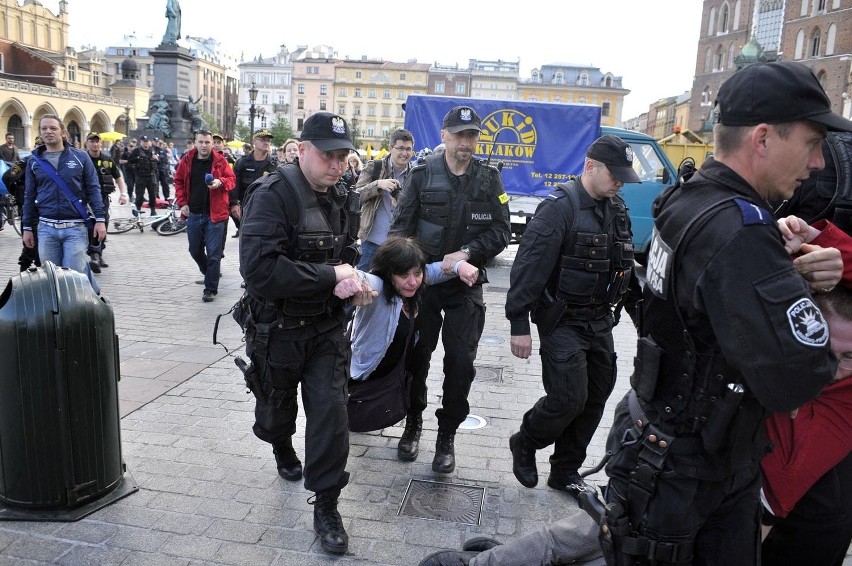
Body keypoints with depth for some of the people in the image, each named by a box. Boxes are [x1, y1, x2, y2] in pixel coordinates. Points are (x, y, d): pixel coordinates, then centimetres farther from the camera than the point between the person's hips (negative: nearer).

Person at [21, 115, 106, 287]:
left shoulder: (80, 157, 2)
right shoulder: (34, 161, 9)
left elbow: (93, 189, 1)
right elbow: (29, 196, 12)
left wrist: (100, 219, -7)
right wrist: (27, 227, 11)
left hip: (75, 227, -3)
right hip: (46, 228, 3)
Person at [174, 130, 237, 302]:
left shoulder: (220, 161, -3)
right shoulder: (187, 161, 5)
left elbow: (231, 180, 1)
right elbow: (178, 181, 14)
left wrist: (220, 182, -21)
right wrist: (182, 203, 4)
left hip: (215, 214, -4)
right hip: (193, 214, 4)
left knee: (213, 253, -5)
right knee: (195, 250, 16)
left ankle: (210, 288, 2)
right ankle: (210, 273, 40)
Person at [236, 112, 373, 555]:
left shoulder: (336, 197, 2)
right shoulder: (272, 195, -21)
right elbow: (259, 268, -33)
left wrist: (351, 276, -8)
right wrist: (331, 276, -30)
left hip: (326, 327, 4)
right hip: (277, 331, -4)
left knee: (331, 412, -3)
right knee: (277, 411, 19)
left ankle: (326, 508, 13)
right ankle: (282, 448, 56)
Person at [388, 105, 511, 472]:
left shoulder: (489, 179, 1)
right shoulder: (422, 175, -3)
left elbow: (500, 231, -2)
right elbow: (401, 228, -4)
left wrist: (465, 253, -17)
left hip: (466, 284, 1)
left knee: (461, 363, 0)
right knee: (417, 355, 9)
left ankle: (447, 434, 18)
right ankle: (413, 423, 31)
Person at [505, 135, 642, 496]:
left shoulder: (616, 208, 9)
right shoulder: (559, 207, -16)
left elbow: (626, 263, 19)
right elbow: (528, 267, -19)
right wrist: (520, 325, -21)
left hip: (600, 320, 8)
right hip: (563, 320, -8)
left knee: (595, 400, 10)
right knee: (568, 398, -12)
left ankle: (565, 472, 26)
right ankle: (524, 444, 18)